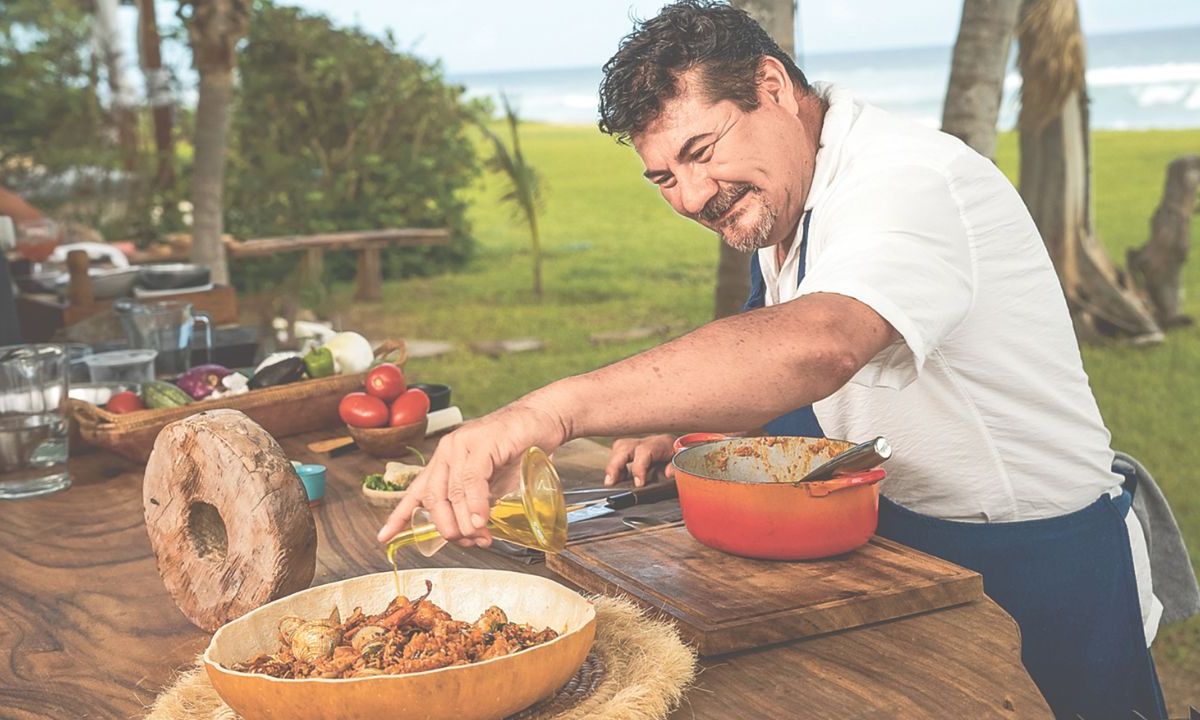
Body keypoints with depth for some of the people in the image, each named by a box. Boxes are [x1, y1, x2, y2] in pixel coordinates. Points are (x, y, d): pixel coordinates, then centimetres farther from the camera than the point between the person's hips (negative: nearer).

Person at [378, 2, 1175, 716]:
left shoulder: (912, 179, -26)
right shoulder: (783, 195, 3)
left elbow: (818, 346, -47)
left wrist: (554, 408, -54)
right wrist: (687, 424, -5)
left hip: (1033, 577, -8)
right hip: (891, 540, 8)